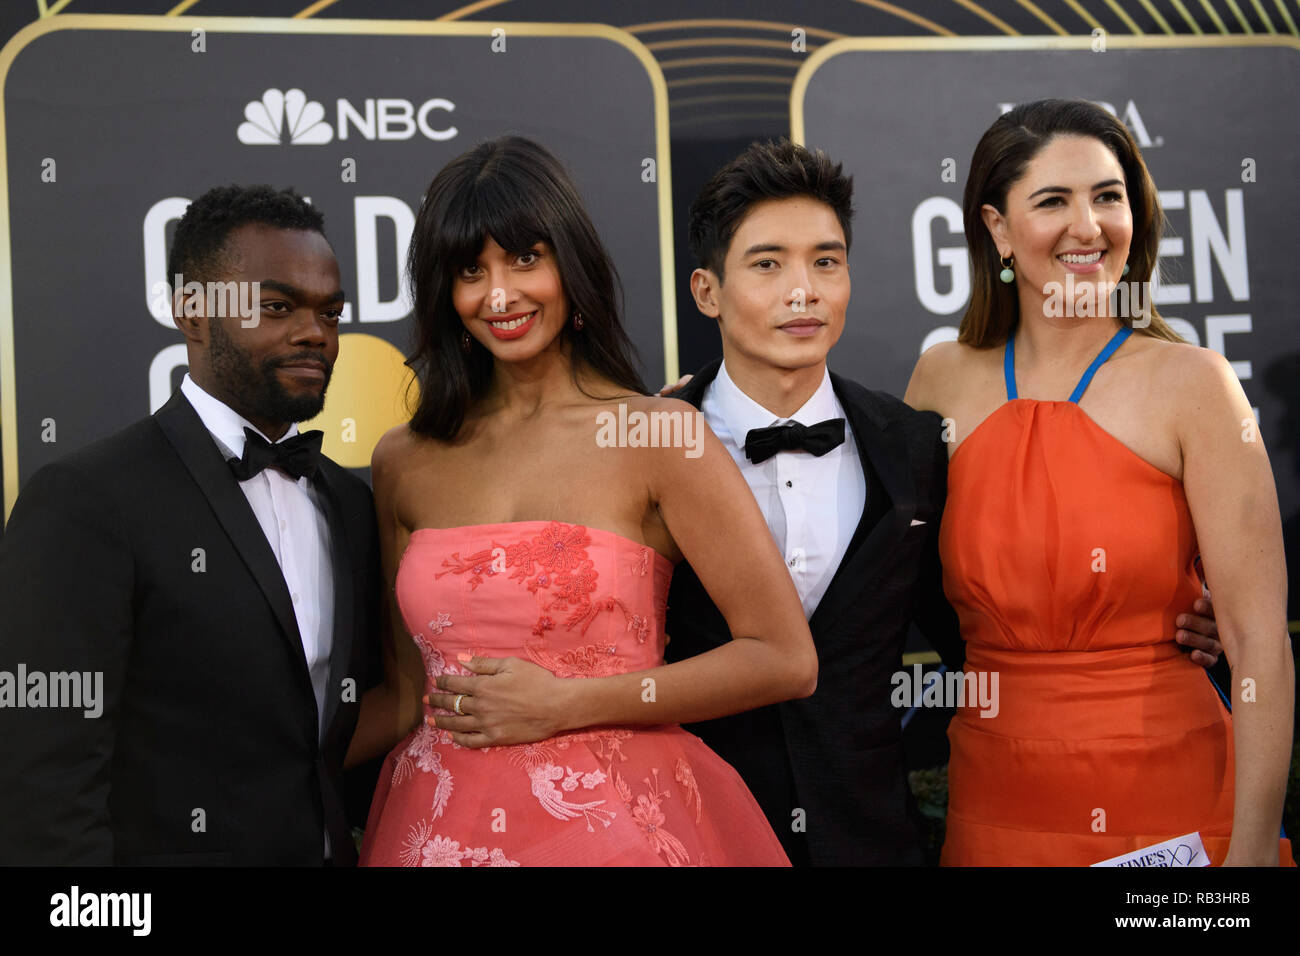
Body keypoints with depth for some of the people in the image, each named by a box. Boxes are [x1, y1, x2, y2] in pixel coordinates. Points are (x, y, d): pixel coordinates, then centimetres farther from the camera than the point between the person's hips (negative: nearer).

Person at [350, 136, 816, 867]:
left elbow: (786, 661, -11)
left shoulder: (658, 435, -8)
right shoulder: (405, 463, 5)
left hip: (613, 828, -3)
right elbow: (410, 694, 11)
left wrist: (565, 705, -12)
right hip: (441, 829, 4)